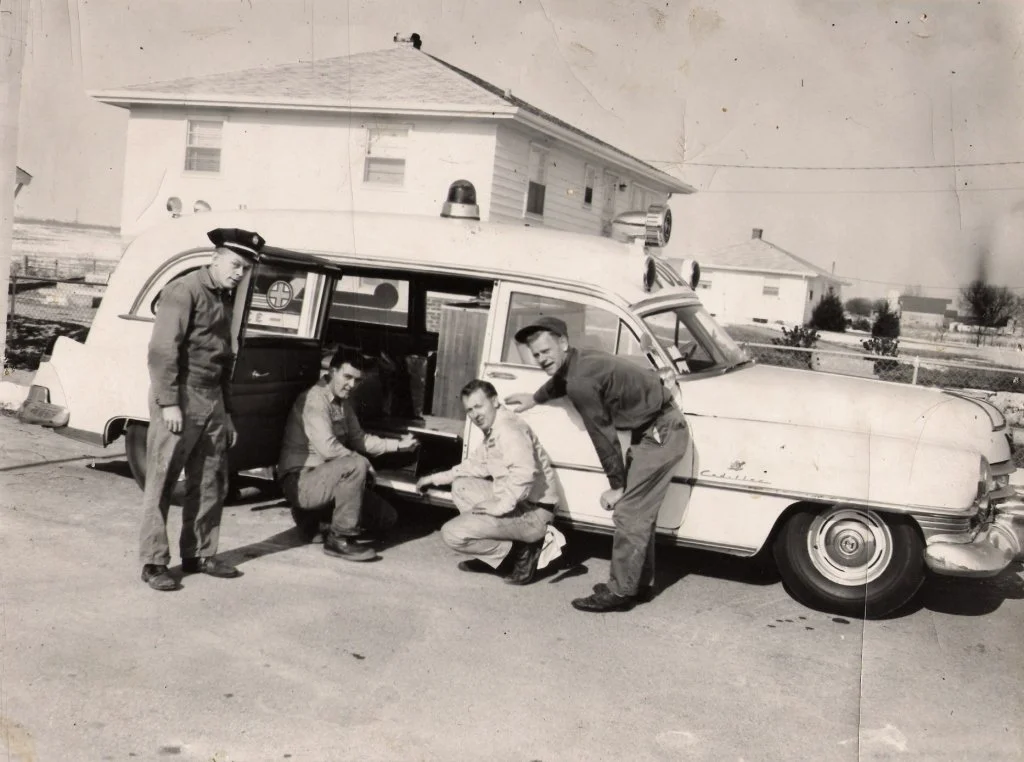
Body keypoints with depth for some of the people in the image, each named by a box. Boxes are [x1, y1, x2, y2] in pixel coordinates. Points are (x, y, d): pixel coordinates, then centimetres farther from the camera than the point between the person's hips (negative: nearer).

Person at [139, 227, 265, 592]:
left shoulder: (224, 299, 17)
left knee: (212, 484, 12)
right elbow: (162, 350, -15)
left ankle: (199, 555, 22)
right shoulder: (184, 291, -8)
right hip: (181, 398, -8)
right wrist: (169, 402, -21)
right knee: (162, 482, -1)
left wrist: (226, 411, 19)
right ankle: (153, 563, 4)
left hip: (213, 400, 8)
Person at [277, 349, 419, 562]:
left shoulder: (342, 402, 13)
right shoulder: (315, 399, -16)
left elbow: (358, 438, 19)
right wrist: (364, 464, -14)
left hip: (324, 478, 9)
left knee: (386, 518, 3)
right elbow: (328, 448, -24)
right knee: (357, 465, -34)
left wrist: (398, 445, 12)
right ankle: (339, 539, -23)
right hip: (300, 482, -9)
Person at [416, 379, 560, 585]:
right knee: (461, 486, 20)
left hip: (533, 512, -10)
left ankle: (520, 551, -4)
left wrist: (501, 506, -28)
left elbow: (525, 473, -34)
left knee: (452, 534, -13)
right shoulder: (491, 430, 13)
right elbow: (477, 465, 26)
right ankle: (492, 557, 12)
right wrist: (436, 478, 24)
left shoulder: (508, 428, -19)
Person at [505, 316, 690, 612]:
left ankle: (620, 592, 2)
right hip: (660, 428, 10)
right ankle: (639, 582, 26)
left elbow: (603, 436, -17)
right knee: (640, 512, 16)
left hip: (661, 434, -10)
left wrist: (616, 486, -8)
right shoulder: (579, 361, 6)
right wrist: (535, 398, 47)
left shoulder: (581, 383, -23)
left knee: (629, 513, -5)